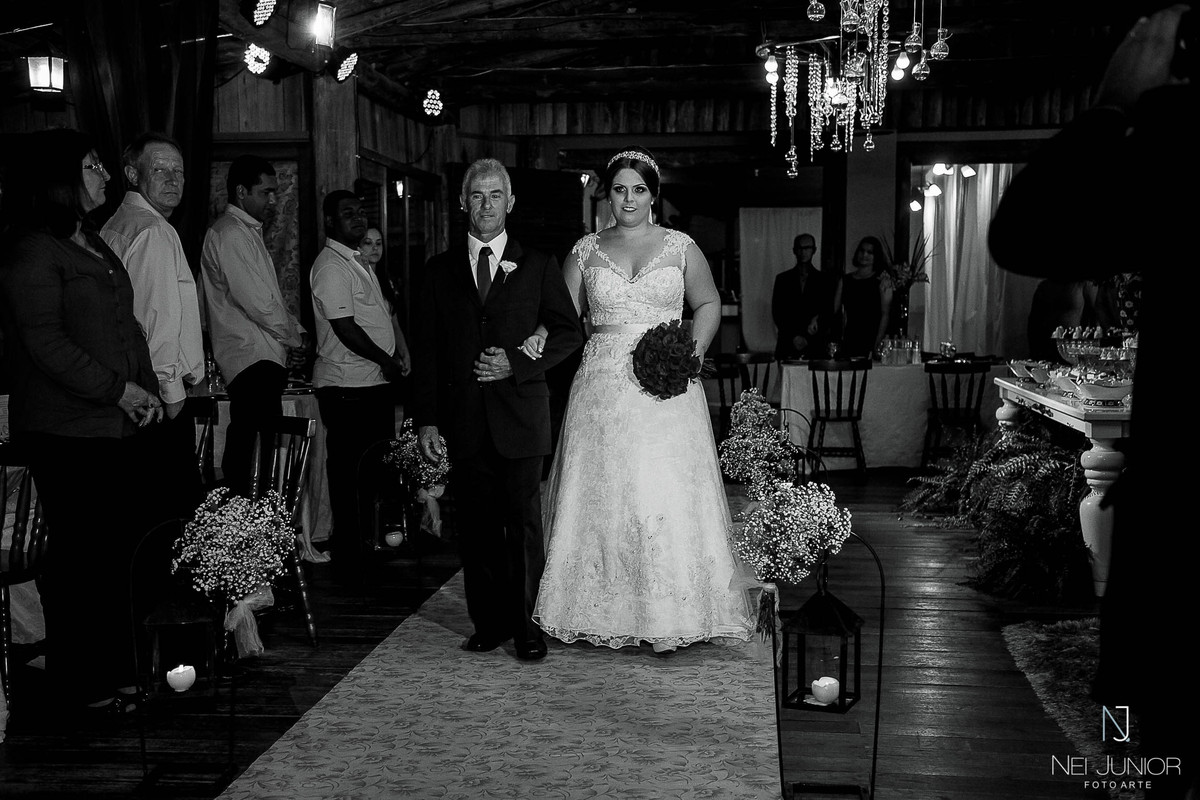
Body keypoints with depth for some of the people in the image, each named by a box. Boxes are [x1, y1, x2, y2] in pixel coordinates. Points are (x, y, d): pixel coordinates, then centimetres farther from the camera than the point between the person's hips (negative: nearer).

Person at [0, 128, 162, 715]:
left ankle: (117, 669, 22)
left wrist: (147, 388, 7)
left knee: (123, 544, 10)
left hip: (116, 424, 8)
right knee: (81, 555, -1)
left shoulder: (93, 243, 19)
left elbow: (125, 325, 19)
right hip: (66, 431, -8)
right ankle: (81, 683, 12)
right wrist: (119, 390, -13)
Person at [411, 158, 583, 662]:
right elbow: (424, 349, 8)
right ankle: (489, 623, 17)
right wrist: (426, 421, 0)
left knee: (524, 525, 1)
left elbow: (568, 332, 6)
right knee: (476, 527, 6)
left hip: (520, 417, -2)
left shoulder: (538, 266, 7)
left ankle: (527, 626, 12)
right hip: (463, 422, 2)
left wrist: (517, 365, -9)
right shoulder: (440, 270, 11)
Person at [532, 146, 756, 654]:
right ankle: (606, 612, 15)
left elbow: (708, 304, 12)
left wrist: (693, 353, -4)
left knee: (667, 496, -3)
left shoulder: (680, 247, 7)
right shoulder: (586, 250, 10)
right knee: (602, 495, 2)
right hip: (603, 390, 1)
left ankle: (667, 618, 9)